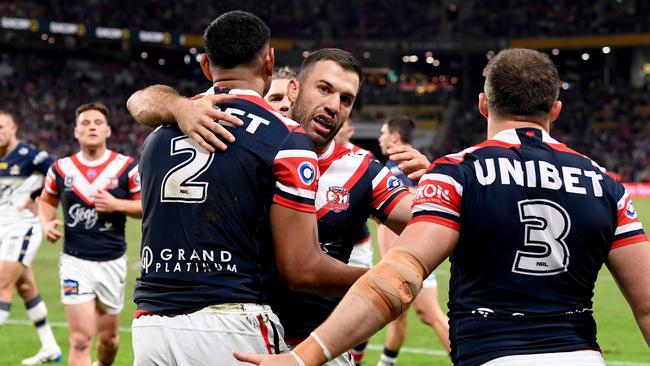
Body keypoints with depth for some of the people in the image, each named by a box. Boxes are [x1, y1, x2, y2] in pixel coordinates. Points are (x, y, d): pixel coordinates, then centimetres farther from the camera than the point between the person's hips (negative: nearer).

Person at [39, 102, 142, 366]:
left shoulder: (126, 167, -4)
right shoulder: (61, 168, 1)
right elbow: (47, 200, 18)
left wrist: (117, 205, -16)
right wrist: (47, 223, -2)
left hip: (112, 262, 1)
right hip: (75, 262, -1)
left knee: (109, 339, 14)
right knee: (81, 339, -10)